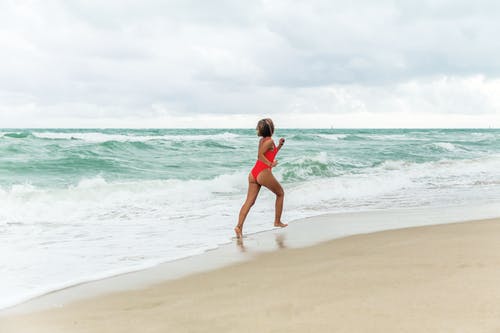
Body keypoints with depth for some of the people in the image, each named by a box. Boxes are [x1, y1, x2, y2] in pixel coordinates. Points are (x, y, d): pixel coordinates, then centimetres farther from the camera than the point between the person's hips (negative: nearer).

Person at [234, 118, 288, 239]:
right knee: (280, 193, 16)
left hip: (254, 173, 8)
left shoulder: (262, 140, 20)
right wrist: (271, 164, -13)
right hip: (264, 173, -7)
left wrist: (279, 146, 26)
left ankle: (239, 226, -17)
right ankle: (277, 222, 23)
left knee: (249, 201, -1)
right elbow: (260, 155, -16)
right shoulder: (270, 140, -5)